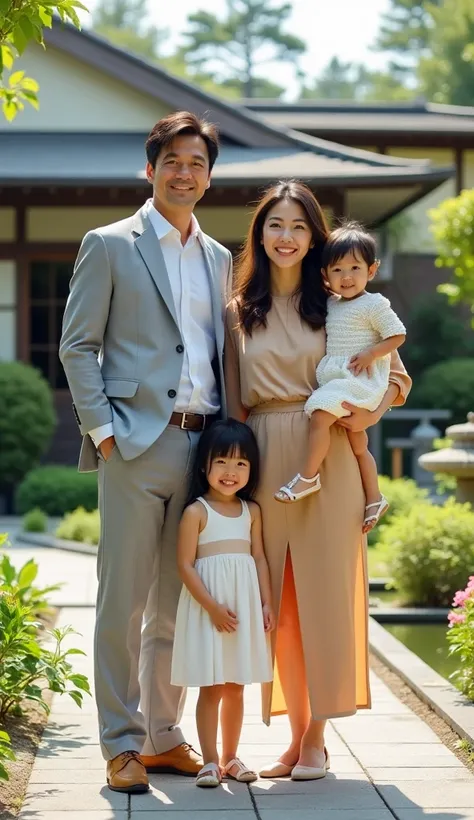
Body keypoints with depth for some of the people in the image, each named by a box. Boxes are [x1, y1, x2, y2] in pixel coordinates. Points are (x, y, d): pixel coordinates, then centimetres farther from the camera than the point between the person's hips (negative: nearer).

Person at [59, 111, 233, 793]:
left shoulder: (218, 258, 17)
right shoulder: (110, 246, 2)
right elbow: (77, 346, -1)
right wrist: (101, 428, -10)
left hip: (202, 447, 5)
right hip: (136, 446, -5)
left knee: (177, 603, 10)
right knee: (123, 601, -3)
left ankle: (163, 737, 19)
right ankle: (121, 745, 5)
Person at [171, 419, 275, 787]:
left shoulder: (252, 511, 8)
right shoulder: (196, 512, -8)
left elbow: (259, 558, 10)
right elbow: (186, 565, -11)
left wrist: (267, 603, 1)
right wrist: (212, 607, -16)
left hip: (245, 605, 5)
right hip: (207, 608, -5)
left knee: (235, 687, 11)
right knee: (211, 687, -2)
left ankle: (231, 757, 21)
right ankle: (210, 761, 5)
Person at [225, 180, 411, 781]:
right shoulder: (238, 313, 10)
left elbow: (396, 378, 8)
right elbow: (233, 404, 12)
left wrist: (365, 414, -9)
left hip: (325, 461, -2)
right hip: (265, 462, 2)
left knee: (324, 594, -2)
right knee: (278, 602, 5)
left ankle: (316, 737, 7)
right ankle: (297, 733, 14)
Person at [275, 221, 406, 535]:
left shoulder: (374, 304, -7)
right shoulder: (330, 304, 15)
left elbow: (398, 335, -8)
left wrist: (370, 354, -17)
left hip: (361, 380, -8)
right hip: (337, 381, 8)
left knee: (320, 414, -25)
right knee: (358, 443, 12)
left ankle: (308, 476, -17)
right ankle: (374, 498, 20)